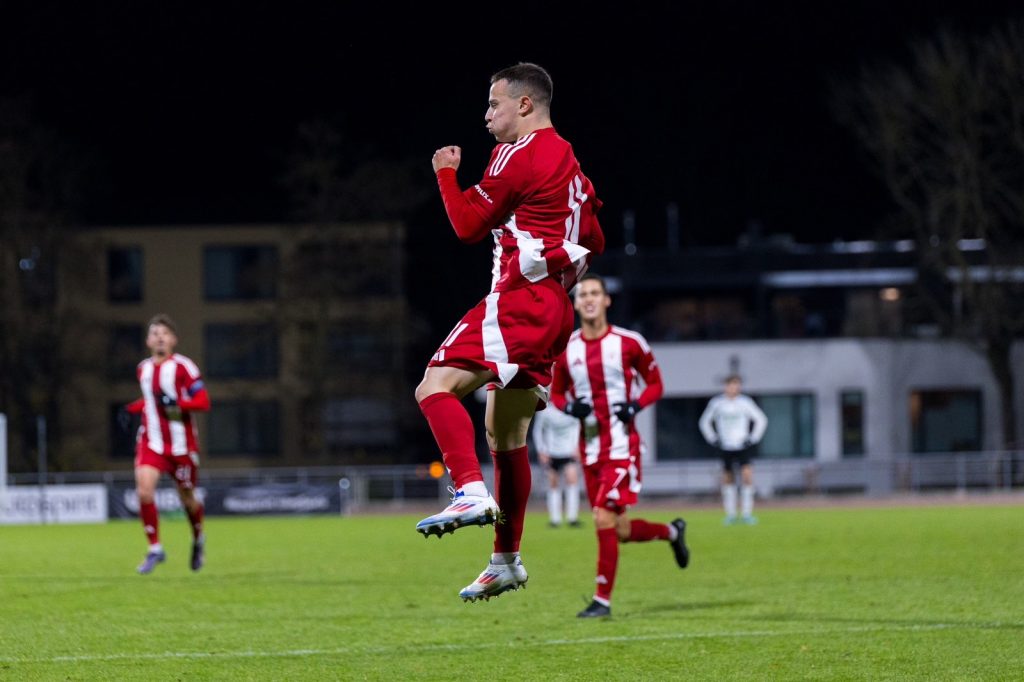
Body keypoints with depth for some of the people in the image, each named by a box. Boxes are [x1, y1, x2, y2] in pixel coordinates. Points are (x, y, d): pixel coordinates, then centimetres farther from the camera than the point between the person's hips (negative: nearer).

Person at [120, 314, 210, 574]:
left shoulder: (183, 367, -10)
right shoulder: (143, 369, 8)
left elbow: (203, 402, -13)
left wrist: (176, 403, -27)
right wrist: (133, 408, 9)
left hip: (181, 444, -3)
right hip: (151, 442, 3)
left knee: (187, 498, 9)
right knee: (144, 490, -19)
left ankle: (198, 539, 40)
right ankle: (154, 549, -9)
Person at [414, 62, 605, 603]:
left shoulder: (519, 154, -8)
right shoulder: (568, 161, 22)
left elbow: (468, 225, -6)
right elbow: (594, 242, 29)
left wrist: (446, 173, 7)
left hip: (521, 297, -10)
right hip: (555, 307, 10)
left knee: (437, 386, -21)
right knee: (505, 432, 16)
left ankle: (471, 492, -38)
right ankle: (506, 561, 21)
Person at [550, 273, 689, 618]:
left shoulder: (629, 343, -5)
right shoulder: (565, 349, 4)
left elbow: (655, 385, 5)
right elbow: (556, 393, 16)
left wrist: (636, 405, -14)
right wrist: (569, 406, -6)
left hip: (622, 444, -5)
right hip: (590, 447, 5)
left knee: (605, 519, -16)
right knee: (620, 531, 8)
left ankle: (603, 599, -6)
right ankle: (671, 532, 39)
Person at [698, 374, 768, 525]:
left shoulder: (745, 402, -3)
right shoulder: (717, 403, 0)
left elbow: (761, 420, 7)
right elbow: (704, 422, 14)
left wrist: (752, 439, 0)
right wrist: (713, 439, 5)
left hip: (743, 446, -1)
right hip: (726, 448, 1)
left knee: (747, 475, -16)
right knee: (728, 478, 3)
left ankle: (747, 514, -10)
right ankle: (730, 514, 16)